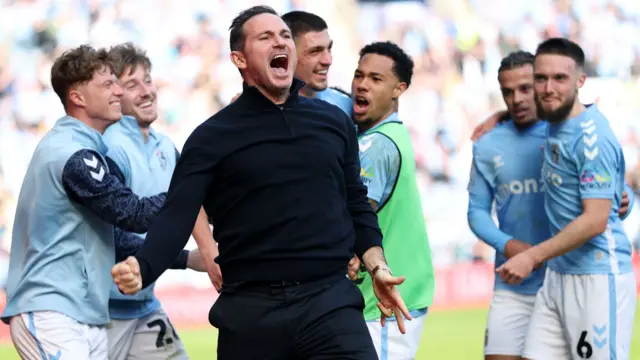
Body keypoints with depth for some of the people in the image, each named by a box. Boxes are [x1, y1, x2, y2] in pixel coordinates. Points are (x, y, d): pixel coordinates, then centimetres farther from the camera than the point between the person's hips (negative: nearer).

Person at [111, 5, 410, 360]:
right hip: (251, 310, -2)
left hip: (330, 300, 2)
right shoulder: (213, 137, 1)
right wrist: (142, 269, -25)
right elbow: (177, 217, -7)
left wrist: (377, 267, 7)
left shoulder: (333, 122, 12)